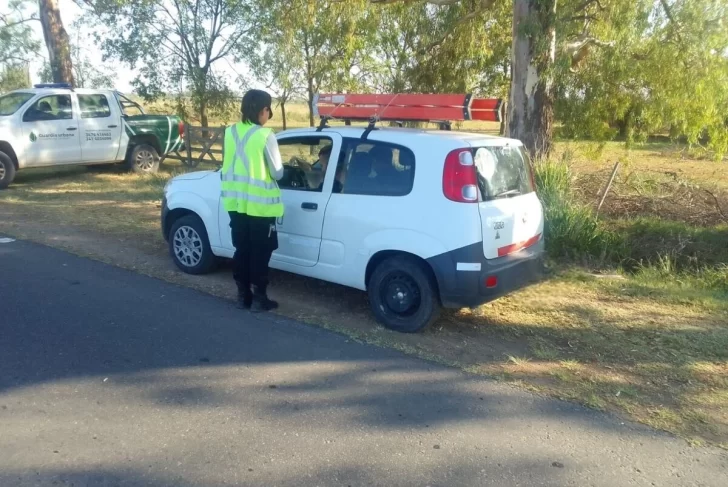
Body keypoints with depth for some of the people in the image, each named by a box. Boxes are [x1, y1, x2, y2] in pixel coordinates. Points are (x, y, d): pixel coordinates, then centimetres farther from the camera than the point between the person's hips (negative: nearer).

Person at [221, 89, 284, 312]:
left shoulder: (230, 132, 3)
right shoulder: (265, 136, -15)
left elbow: (227, 167, 11)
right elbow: (277, 173, -9)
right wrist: (277, 170, 12)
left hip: (236, 202, 6)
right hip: (260, 204, -6)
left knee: (241, 250, 14)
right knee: (260, 253, 5)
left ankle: (243, 295, 22)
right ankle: (259, 299, 11)